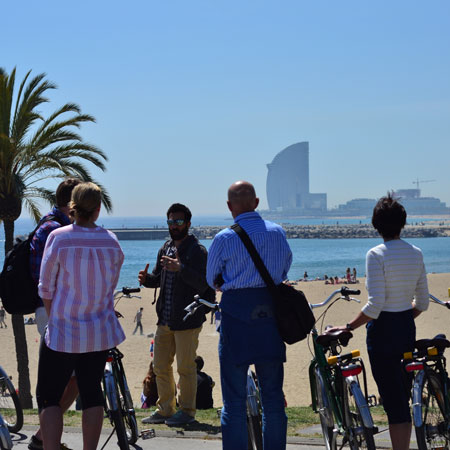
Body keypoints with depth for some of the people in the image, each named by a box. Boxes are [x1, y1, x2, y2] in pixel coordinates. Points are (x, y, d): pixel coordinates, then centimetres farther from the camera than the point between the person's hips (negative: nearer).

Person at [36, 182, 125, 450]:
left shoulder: (58, 237, -12)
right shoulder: (112, 242, -2)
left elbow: (46, 289, -6)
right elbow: (110, 286, 8)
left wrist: (54, 319, 10)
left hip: (63, 333, -3)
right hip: (101, 333, 4)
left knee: (49, 397, 3)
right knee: (92, 393, 14)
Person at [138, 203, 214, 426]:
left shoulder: (197, 251, -10)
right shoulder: (166, 248, 14)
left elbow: (202, 284, -21)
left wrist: (181, 268, -33)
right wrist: (147, 278, 0)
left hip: (187, 319, -8)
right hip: (165, 319, 8)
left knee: (185, 368, 0)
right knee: (160, 366, 12)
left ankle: (187, 411, 11)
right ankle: (165, 409, 24)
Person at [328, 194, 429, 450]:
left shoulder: (377, 255, -15)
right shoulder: (416, 253, 4)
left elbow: (375, 305, -20)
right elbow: (423, 302, 10)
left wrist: (347, 328, -12)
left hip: (383, 332, -6)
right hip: (407, 329, 6)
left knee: (393, 402, -4)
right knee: (403, 398, 15)